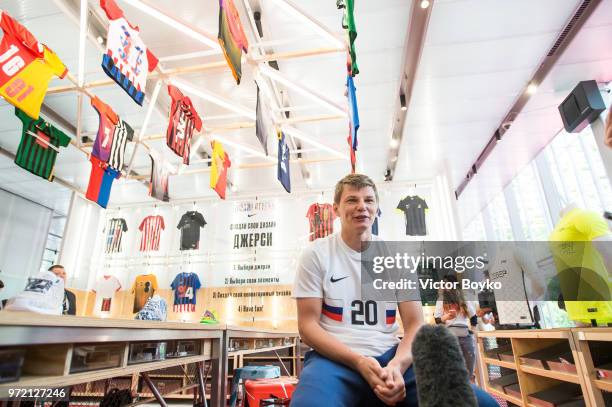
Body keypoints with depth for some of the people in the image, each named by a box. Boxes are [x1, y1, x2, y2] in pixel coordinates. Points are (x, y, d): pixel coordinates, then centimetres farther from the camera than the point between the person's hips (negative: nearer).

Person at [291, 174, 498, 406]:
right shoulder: (315, 254, -1)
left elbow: (415, 324, 4)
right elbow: (308, 325, -4)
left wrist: (397, 364, -16)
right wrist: (359, 361, -17)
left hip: (390, 356, 3)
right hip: (335, 359, -3)